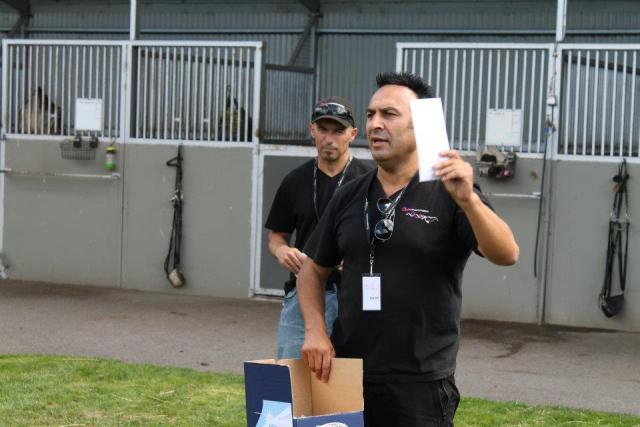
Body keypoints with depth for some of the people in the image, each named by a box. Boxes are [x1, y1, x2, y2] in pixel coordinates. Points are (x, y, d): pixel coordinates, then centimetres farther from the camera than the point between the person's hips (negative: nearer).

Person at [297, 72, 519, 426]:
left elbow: (506, 255, -18)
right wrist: (315, 330, 0)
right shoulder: (349, 197, 9)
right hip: (344, 374, 4)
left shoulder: (449, 195, -5)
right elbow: (313, 270, 16)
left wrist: (467, 200, -32)